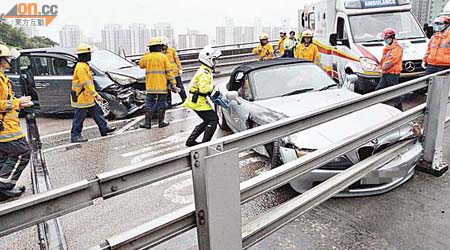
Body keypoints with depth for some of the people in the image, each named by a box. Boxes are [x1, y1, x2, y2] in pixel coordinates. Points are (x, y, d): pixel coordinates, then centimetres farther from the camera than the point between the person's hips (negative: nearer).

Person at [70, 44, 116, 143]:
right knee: (79, 117, -2)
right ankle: (75, 136, 8)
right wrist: (96, 95, -25)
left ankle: (104, 128, 23)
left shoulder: (84, 65, 13)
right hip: (81, 98, -10)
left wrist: (93, 95, 23)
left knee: (97, 111, 14)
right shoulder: (81, 67, -20)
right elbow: (86, 84, -25)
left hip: (87, 97, 10)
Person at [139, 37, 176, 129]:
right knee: (161, 104, 8)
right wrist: (172, 83, -1)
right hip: (162, 86, -1)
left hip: (150, 86, 2)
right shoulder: (163, 57, -4)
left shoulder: (146, 57, 0)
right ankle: (161, 122, 12)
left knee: (149, 104, 8)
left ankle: (147, 123, 11)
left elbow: (141, 65, 20)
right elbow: (169, 71, -4)